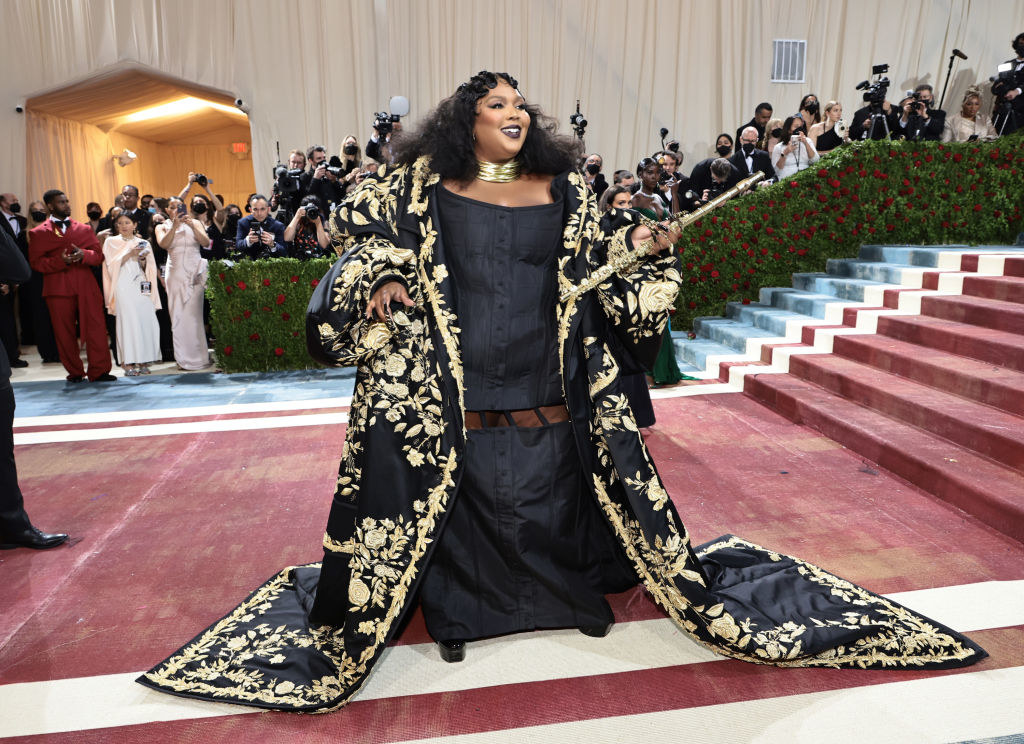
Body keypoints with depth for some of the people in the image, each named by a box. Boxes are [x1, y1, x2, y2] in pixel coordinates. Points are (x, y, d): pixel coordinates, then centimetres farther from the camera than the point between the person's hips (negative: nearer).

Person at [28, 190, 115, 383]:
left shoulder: (84, 229, 16)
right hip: (58, 289, -1)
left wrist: (83, 255, -12)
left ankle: (98, 371, -1)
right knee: (65, 333, 3)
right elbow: (36, 262, 1)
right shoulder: (38, 233, 9)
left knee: (96, 329, -6)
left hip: (86, 287, 1)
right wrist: (60, 261, -14)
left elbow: (98, 255, 9)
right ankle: (75, 372, 14)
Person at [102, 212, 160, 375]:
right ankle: (128, 363, -8)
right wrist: (129, 254, -10)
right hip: (123, 287, -2)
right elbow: (112, 264, -1)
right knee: (127, 321, -9)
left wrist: (142, 259, -5)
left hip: (141, 287, 3)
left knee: (146, 320, -6)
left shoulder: (143, 243, 17)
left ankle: (142, 361, 0)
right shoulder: (111, 242, 11)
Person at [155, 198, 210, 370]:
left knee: (193, 313, -5)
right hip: (175, 273, 1)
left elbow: (206, 242, -2)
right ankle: (184, 357, 2)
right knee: (178, 314, -3)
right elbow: (163, 244, -7)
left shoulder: (195, 223, 12)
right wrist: (174, 226, -15)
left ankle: (197, 356, 3)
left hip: (195, 272, 0)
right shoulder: (163, 227, 12)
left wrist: (192, 226, -14)